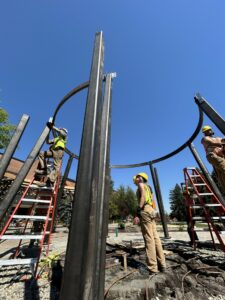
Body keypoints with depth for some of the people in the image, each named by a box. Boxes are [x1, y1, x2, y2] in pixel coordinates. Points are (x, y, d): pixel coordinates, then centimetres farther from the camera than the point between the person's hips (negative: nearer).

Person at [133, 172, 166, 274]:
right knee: (155, 238, 12)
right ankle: (162, 264, 20)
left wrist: (137, 213, -20)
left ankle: (152, 268, 2)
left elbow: (143, 197, -16)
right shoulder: (148, 187, 24)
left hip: (145, 210, -9)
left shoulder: (141, 184, -1)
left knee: (149, 239, -5)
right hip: (151, 211, 9)